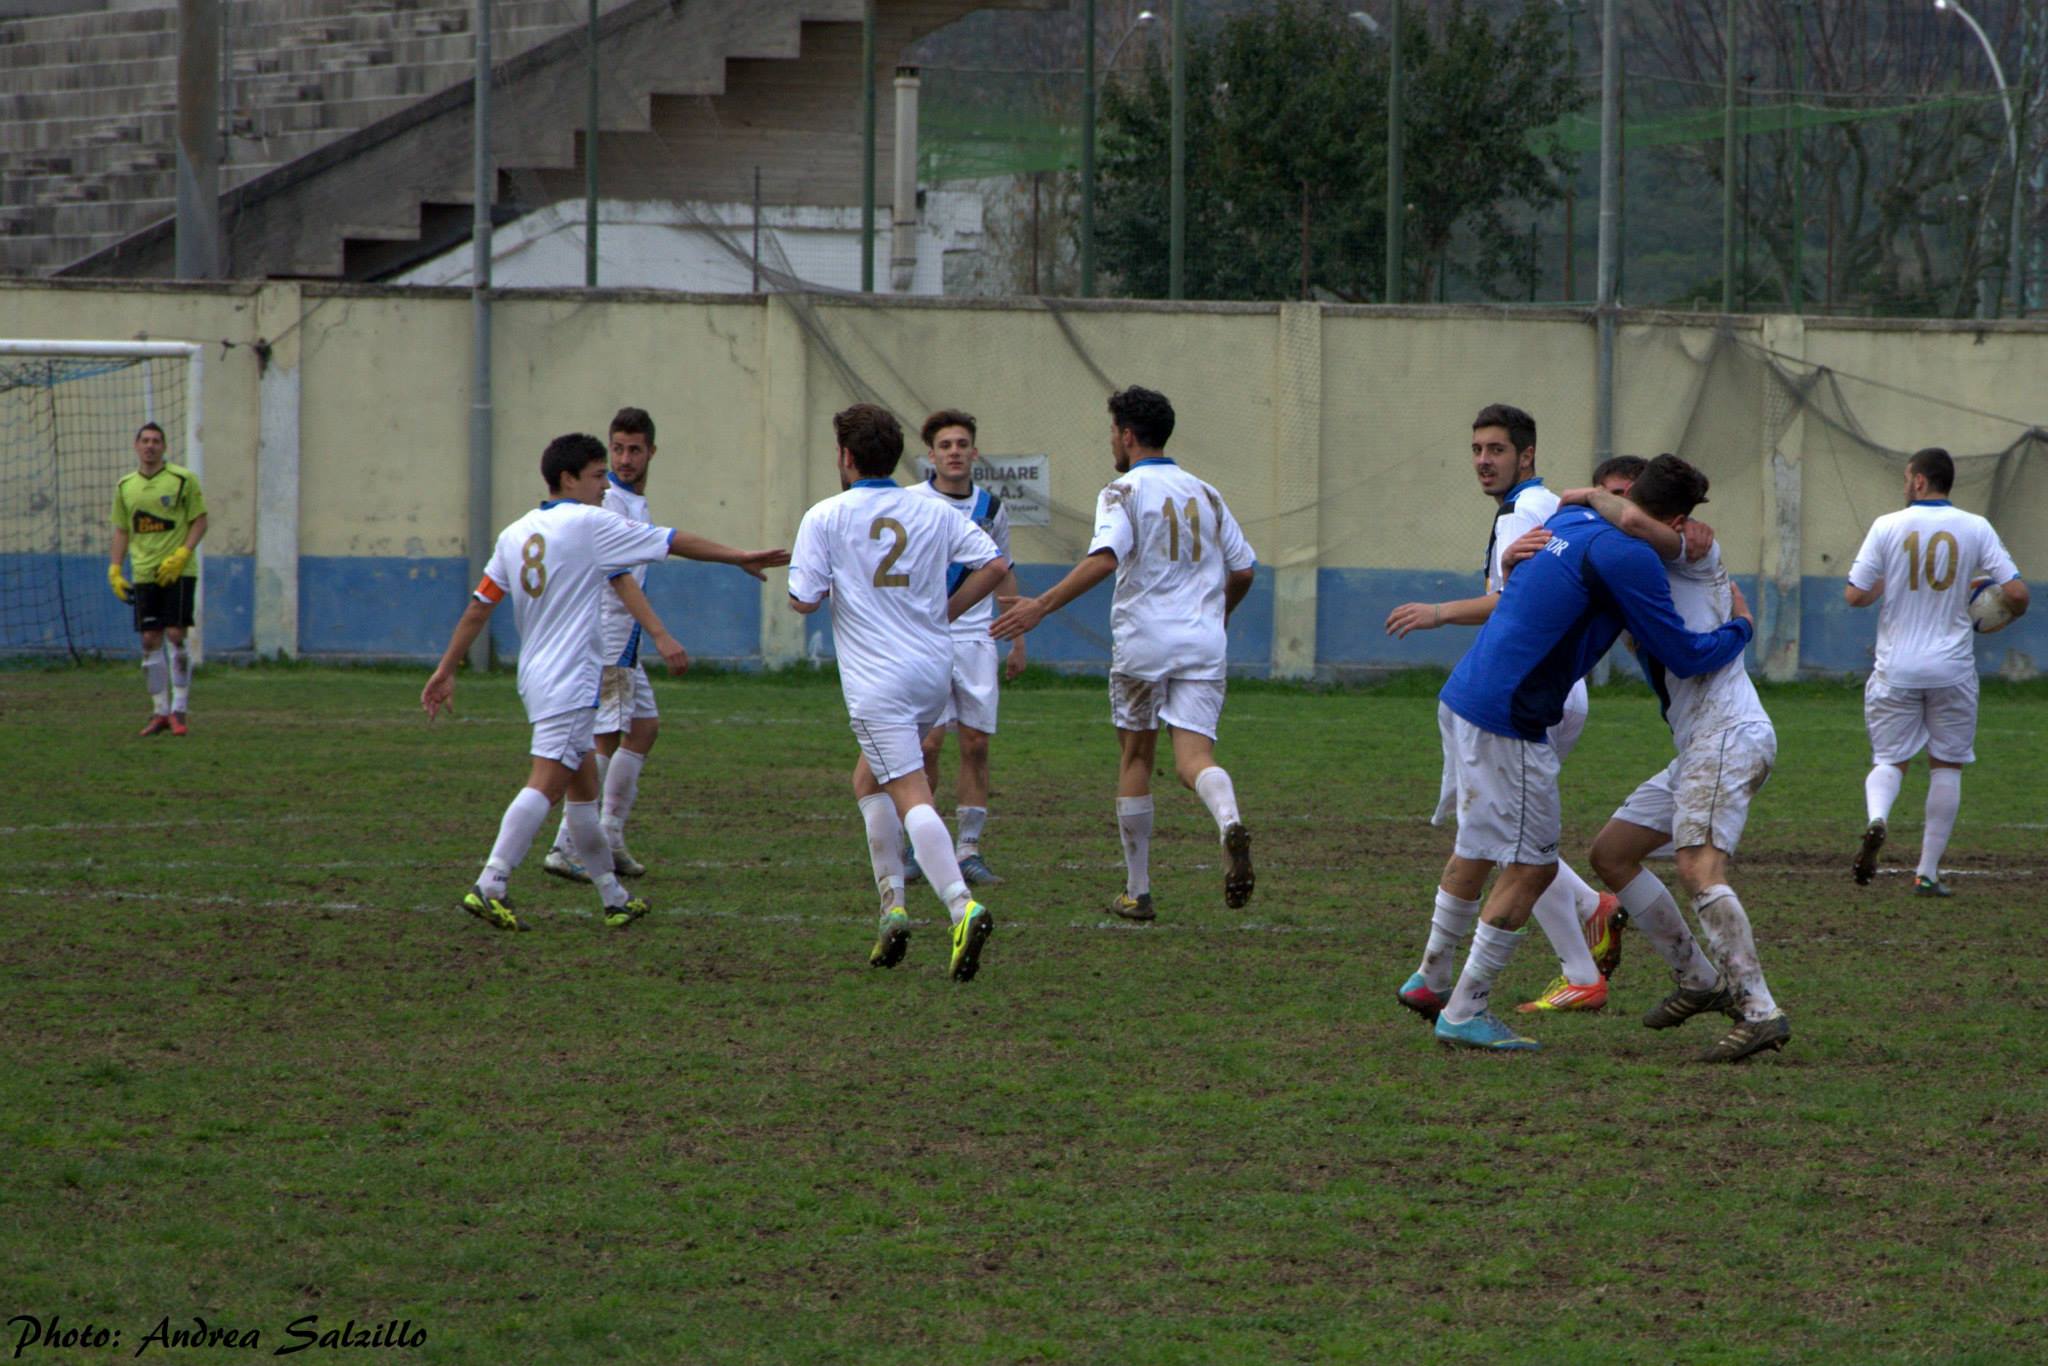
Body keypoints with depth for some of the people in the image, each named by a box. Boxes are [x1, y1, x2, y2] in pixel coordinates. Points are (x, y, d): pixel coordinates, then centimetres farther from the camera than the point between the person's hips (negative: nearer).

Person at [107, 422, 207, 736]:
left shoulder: (182, 479, -2)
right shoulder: (126, 486, 10)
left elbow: (200, 521, -2)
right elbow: (122, 530, 16)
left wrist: (181, 555, -14)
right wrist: (115, 569, 6)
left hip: (178, 572, -4)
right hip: (144, 575, 4)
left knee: (176, 636, -9)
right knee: (150, 642, 1)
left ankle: (180, 709, -2)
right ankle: (161, 711, 8)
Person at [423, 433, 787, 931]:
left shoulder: (515, 534, 12)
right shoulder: (588, 524, -7)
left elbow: (478, 608, 13)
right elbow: (675, 543, -1)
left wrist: (446, 670, 19)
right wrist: (740, 557, 7)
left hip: (535, 678, 9)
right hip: (569, 681, -9)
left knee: (583, 786, 15)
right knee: (547, 783, -14)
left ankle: (614, 899, 20)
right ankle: (489, 887, -25)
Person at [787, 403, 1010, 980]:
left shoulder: (826, 517, -5)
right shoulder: (933, 511, 7)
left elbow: (804, 600, -8)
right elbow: (993, 565, 2)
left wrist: (829, 583, 15)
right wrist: (945, 611, 14)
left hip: (876, 680, -6)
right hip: (934, 670, 6)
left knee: (911, 796, -12)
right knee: (868, 781, 23)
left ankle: (961, 905, -31)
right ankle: (892, 906, 16)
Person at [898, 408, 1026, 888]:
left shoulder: (991, 507, 9)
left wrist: (1017, 639, 18)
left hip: (976, 638, 4)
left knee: (976, 744, 0)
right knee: (927, 744, -9)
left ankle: (969, 850, 5)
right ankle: (914, 848, 2)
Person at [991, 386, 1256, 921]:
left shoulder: (1123, 492, -4)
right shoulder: (1206, 495, 14)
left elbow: (1105, 558, -21)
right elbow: (1242, 570, 18)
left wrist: (1042, 606, -25)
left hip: (1143, 641, -3)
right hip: (1203, 645, 3)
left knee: (1135, 757, 12)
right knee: (1194, 758, -4)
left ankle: (1137, 891, 17)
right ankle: (1229, 822, -40)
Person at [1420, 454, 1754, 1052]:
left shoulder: (1572, 520, 12)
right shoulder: (1628, 558, -14)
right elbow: (1683, 656, -9)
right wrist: (1740, 628, 9)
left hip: (1462, 696, 9)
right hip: (1506, 721, -9)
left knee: (1477, 847, 24)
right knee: (1530, 867, -1)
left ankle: (1432, 976, 36)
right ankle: (1464, 1013, 1)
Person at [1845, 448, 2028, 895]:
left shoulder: (1887, 527, -4)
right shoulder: (1975, 529, -3)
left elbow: (1854, 595, -5)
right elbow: (2017, 592, -9)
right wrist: (2007, 610, 15)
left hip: (1896, 669, 0)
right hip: (1952, 669, 0)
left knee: (1889, 759, 11)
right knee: (1946, 765, 12)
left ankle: (1876, 818, -22)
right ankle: (1928, 871, 11)